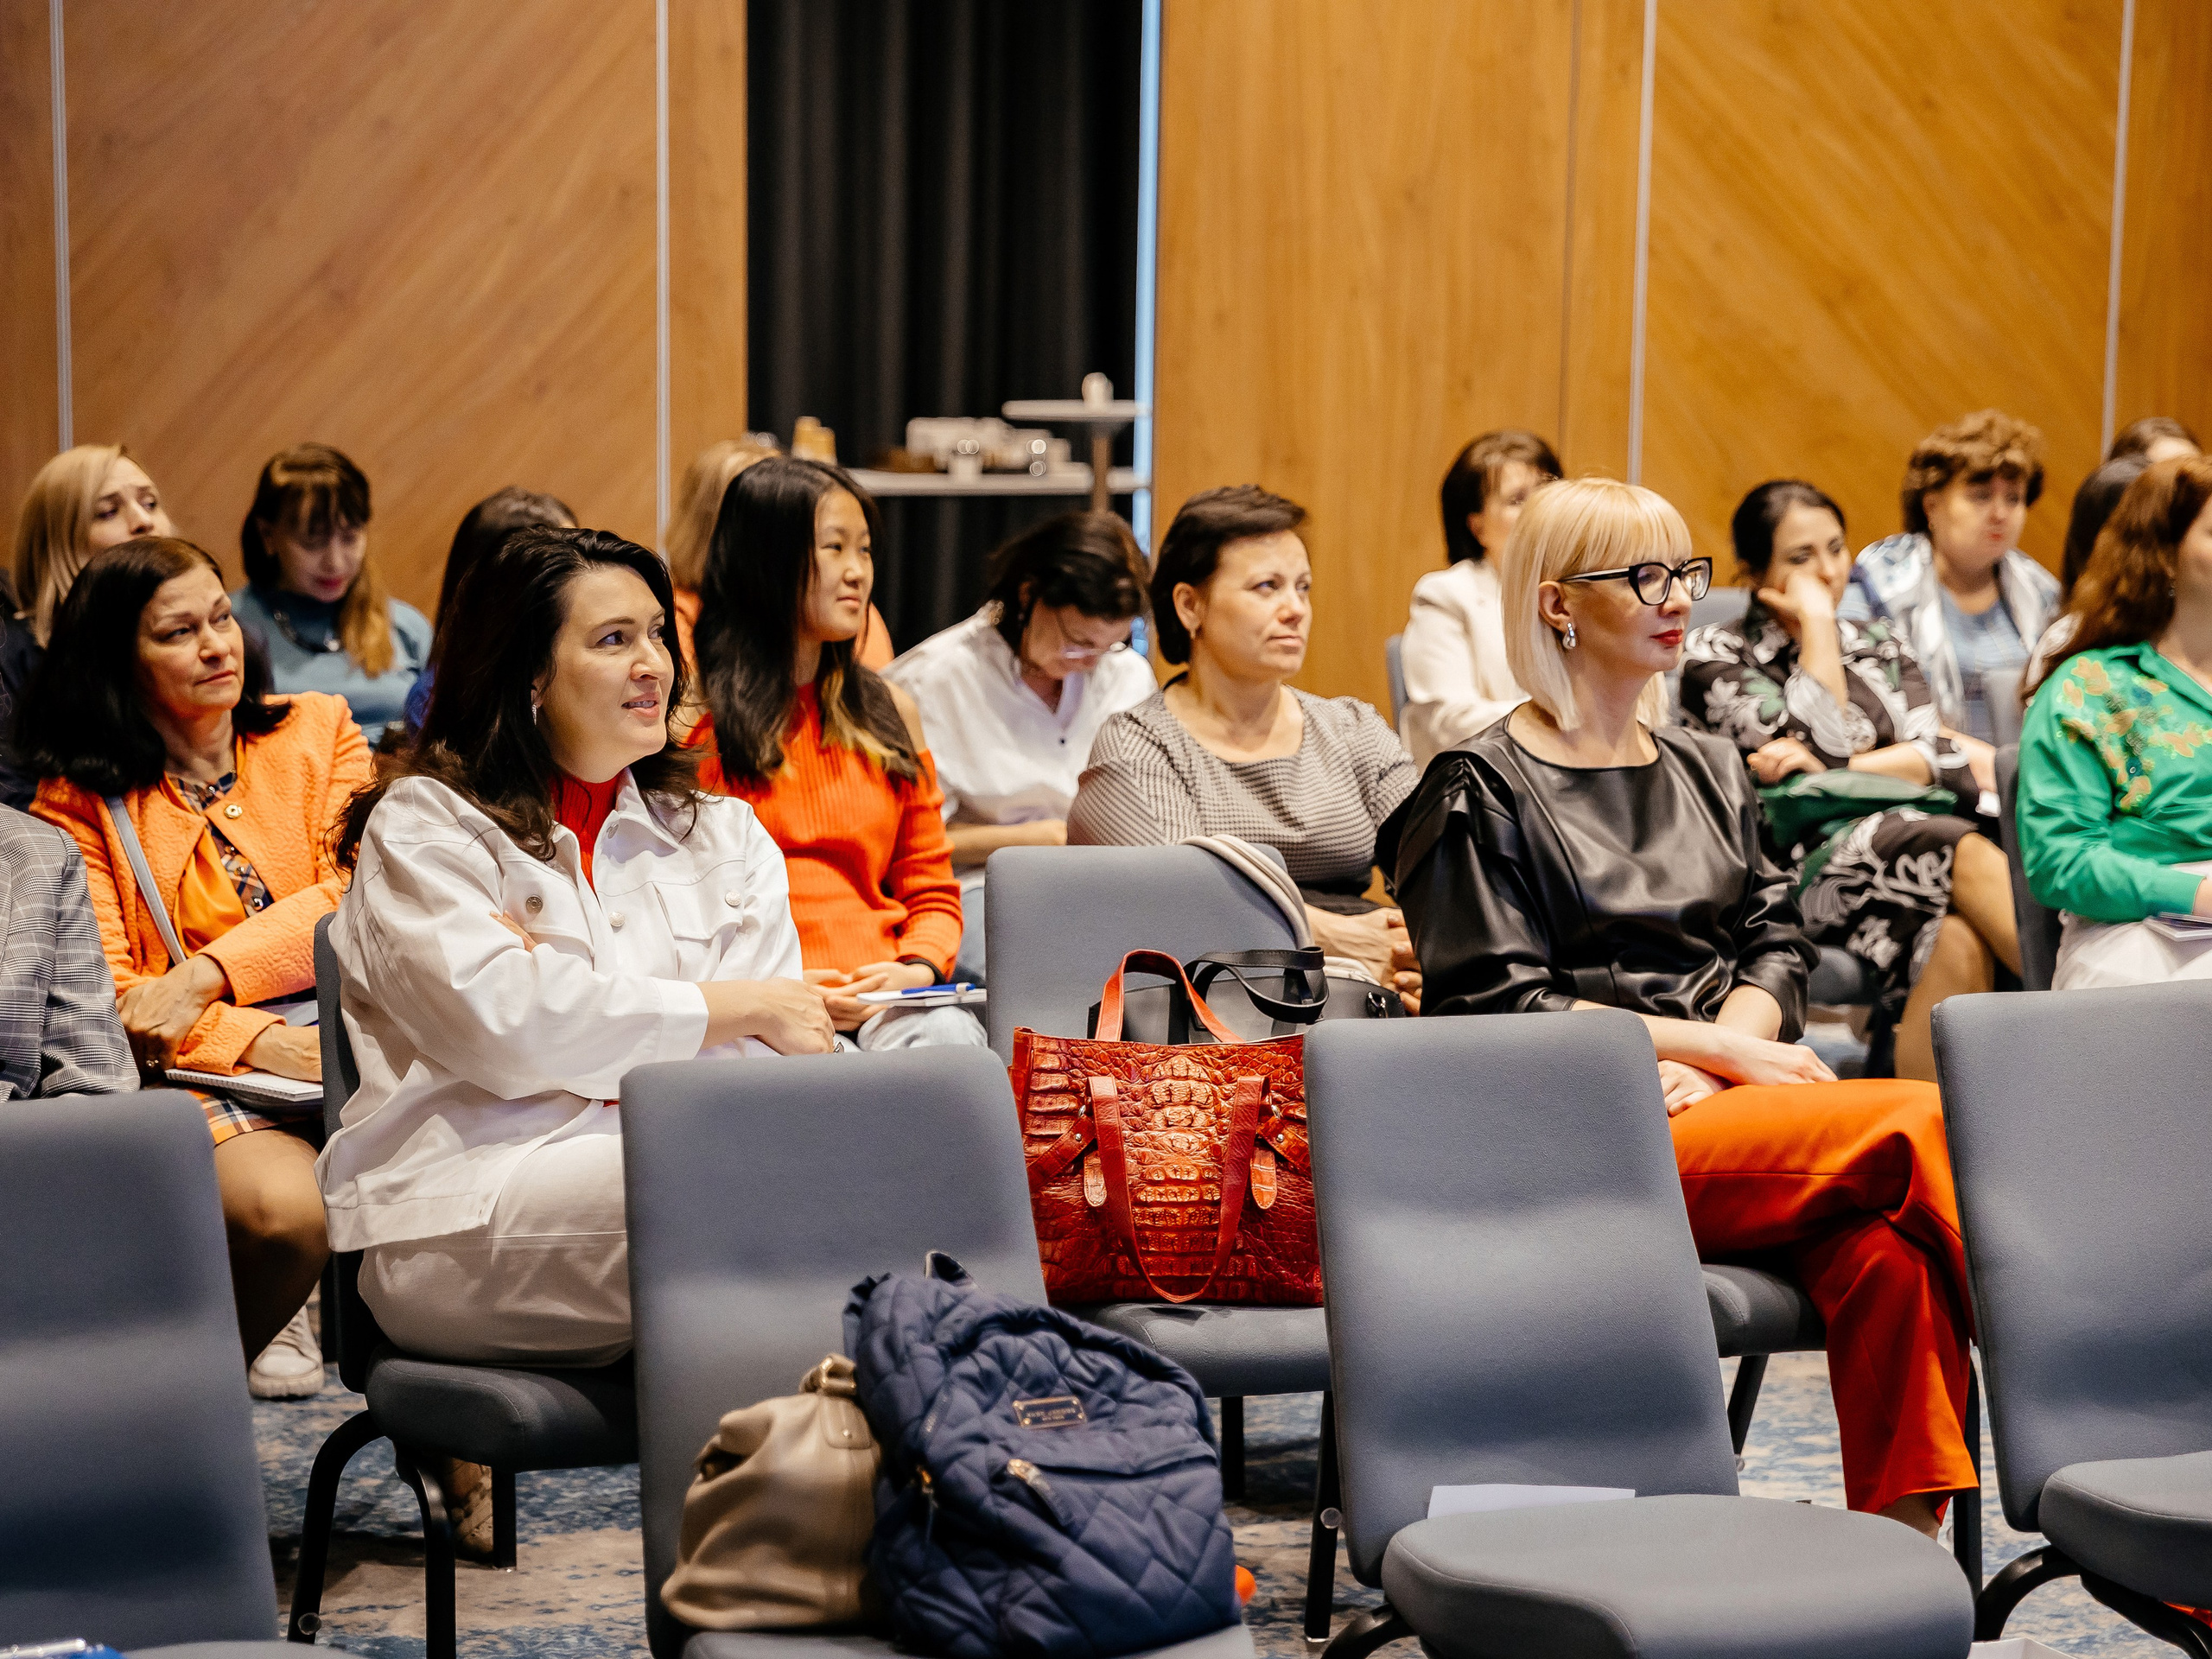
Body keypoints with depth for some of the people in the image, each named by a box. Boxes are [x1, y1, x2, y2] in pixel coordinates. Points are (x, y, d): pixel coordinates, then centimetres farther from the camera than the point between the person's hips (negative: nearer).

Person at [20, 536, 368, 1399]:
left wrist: (201, 978, -12)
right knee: (285, 1207, -34)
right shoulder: (78, 803, 10)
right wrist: (257, 1040, -17)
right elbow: (105, 992, 0)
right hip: (199, 1076, -1)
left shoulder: (319, 731, 15)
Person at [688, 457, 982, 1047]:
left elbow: (931, 891, 21)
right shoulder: (691, 717, 4)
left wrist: (919, 966, -3)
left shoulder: (890, 711, 20)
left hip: (881, 994, 4)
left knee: (950, 1036, -33)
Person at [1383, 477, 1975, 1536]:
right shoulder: (1484, 793, 3)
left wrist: (1713, 1062, -5)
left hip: (1726, 1104, 5)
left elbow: (1776, 943, 17)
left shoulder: (1708, 770, 24)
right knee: (1922, 1124, -27)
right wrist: (1713, 1046, -9)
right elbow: (1497, 1011, -5)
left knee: (1883, 1248, -31)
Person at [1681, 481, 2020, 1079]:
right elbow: (1821, 745, -7)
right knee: (1963, 851, -35)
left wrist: (1831, 768, -5)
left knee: (1961, 943, -35)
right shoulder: (1716, 656, 8)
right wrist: (1815, 621, 0)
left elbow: (1943, 761, 9)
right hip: (1799, 868, -4)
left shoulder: (1879, 646, 24)